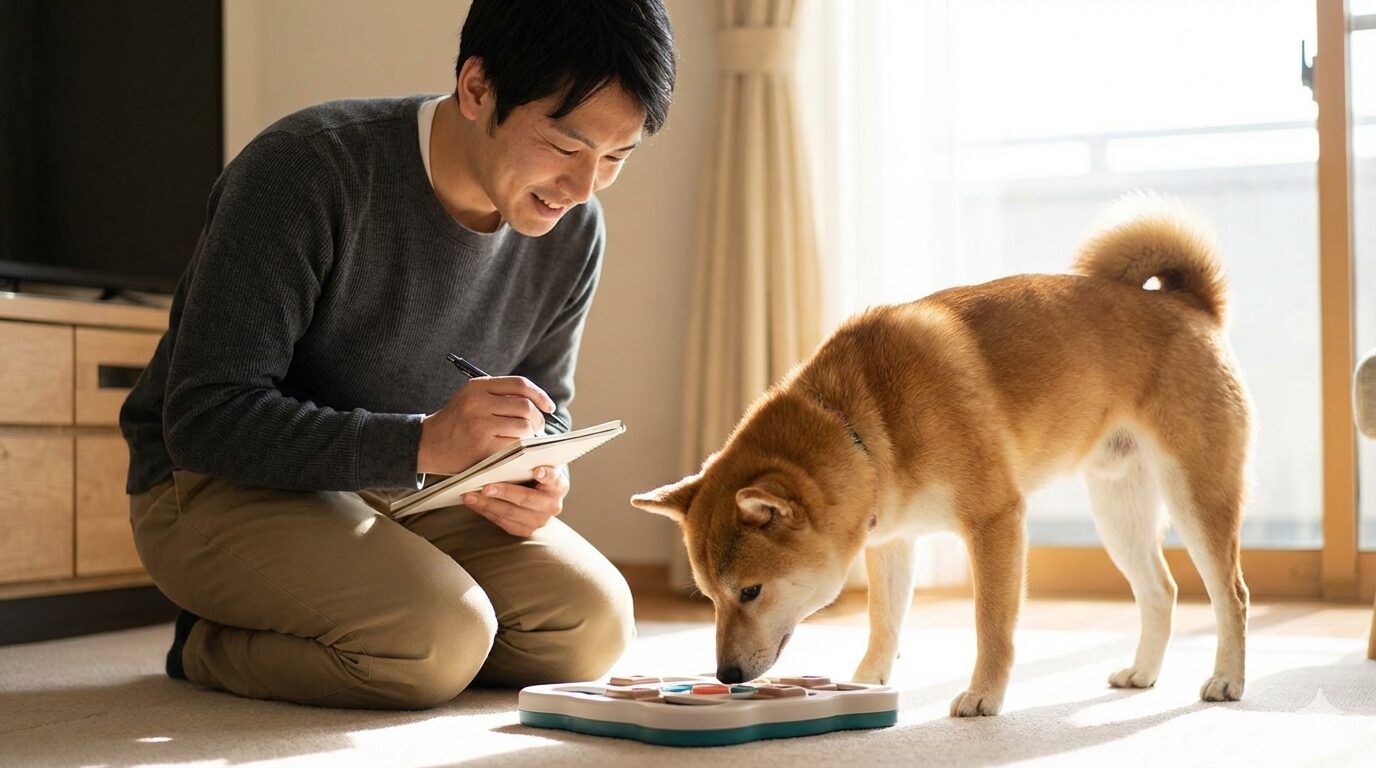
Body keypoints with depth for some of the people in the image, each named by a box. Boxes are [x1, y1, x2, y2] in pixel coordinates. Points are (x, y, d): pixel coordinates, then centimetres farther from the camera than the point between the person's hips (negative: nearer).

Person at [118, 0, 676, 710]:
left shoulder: (573, 233, -6)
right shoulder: (307, 172, -26)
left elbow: (543, 414, 9)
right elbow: (204, 419, -27)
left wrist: (540, 483, -17)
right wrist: (422, 442, -38)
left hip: (400, 486, 7)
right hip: (219, 486, -7)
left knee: (592, 624, -13)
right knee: (441, 637, -30)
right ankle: (213, 644, 0)